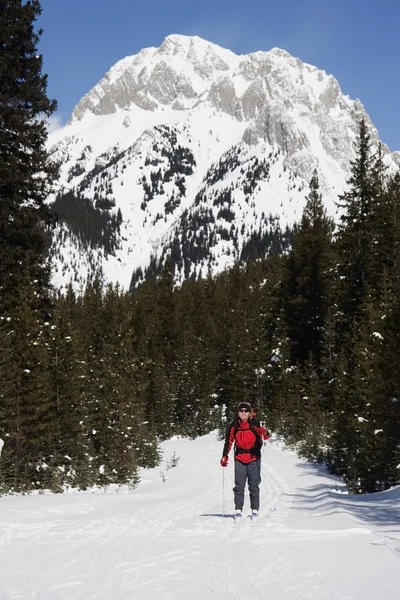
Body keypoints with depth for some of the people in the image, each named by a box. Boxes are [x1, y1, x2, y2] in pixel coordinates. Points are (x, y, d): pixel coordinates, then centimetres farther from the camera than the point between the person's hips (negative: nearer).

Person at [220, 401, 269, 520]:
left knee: (254, 486, 3)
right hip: (239, 459, 2)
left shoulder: (254, 424, -5)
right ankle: (238, 509, 6)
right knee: (239, 486, 1)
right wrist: (225, 456, 3)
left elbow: (265, 436, -16)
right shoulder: (234, 426, 3)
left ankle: (255, 510, 11)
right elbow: (229, 441, 10)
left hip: (254, 458, -2)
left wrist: (264, 433, -39)